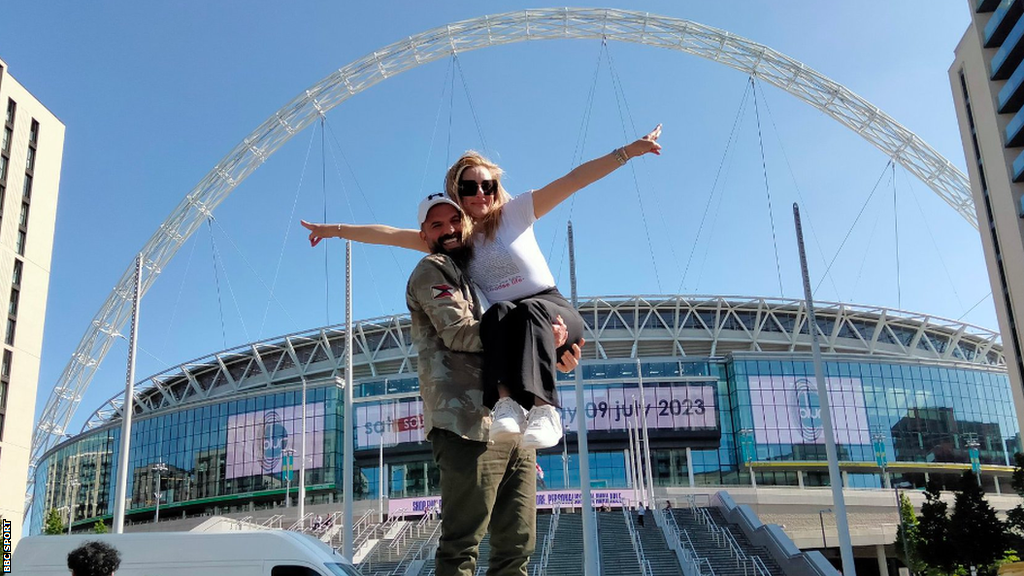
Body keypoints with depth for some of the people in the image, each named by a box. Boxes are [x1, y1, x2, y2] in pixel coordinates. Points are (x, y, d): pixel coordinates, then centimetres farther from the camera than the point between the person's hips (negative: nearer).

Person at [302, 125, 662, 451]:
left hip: (551, 313, -2)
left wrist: (628, 151, -12)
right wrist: (337, 230, 5)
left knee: (529, 311, -37)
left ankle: (544, 408, -55)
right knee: (498, 313, -33)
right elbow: (391, 235, 9)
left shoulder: (516, 212, 2)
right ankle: (506, 402, -51)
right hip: (502, 326, 2)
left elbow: (574, 180, -6)